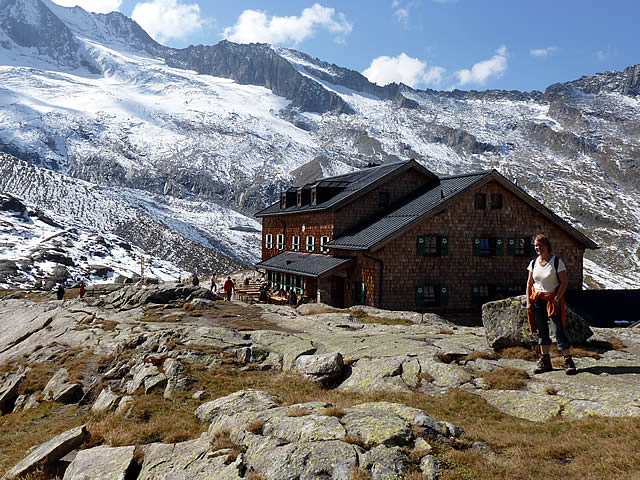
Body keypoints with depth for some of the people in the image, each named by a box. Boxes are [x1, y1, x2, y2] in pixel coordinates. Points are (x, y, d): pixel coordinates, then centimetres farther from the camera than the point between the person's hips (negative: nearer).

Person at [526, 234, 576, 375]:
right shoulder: (534, 263, 7)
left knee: (558, 329, -10)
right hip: (537, 300, 4)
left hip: (553, 299, -4)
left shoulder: (557, 262, -6)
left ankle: (568, 360, -2)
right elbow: (529, 283, 12)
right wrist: (528, 301, 5)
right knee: (542, 330, 8)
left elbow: (564, 282, -7)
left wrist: (556, 298, -14)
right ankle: (545, 361, 16)